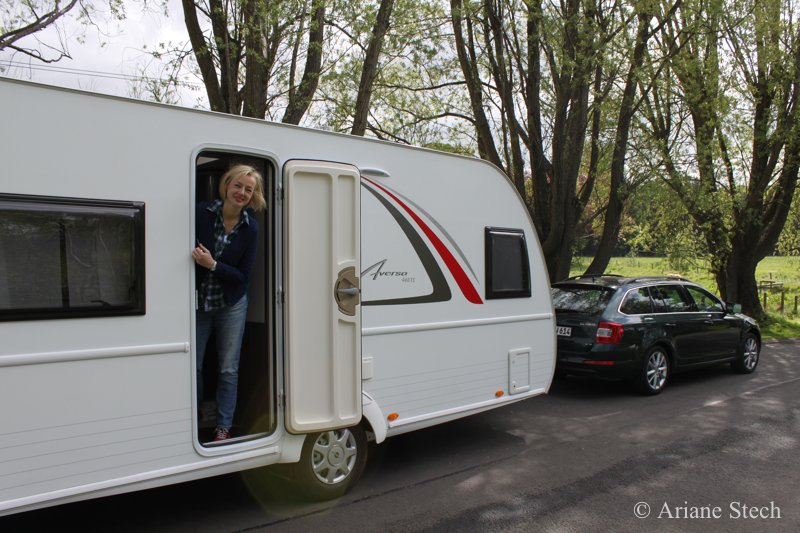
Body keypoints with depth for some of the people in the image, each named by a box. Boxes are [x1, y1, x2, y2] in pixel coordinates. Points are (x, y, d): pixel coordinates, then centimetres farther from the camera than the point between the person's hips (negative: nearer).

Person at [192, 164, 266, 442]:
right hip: (198, 301, 0)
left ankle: (223, 427, 19)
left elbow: (243, 276, -8)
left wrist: (212, 265, -22)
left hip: (231, 304, 0)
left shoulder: (250, 228, -7)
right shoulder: (203, 213, -10)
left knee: (228, 369, 6)